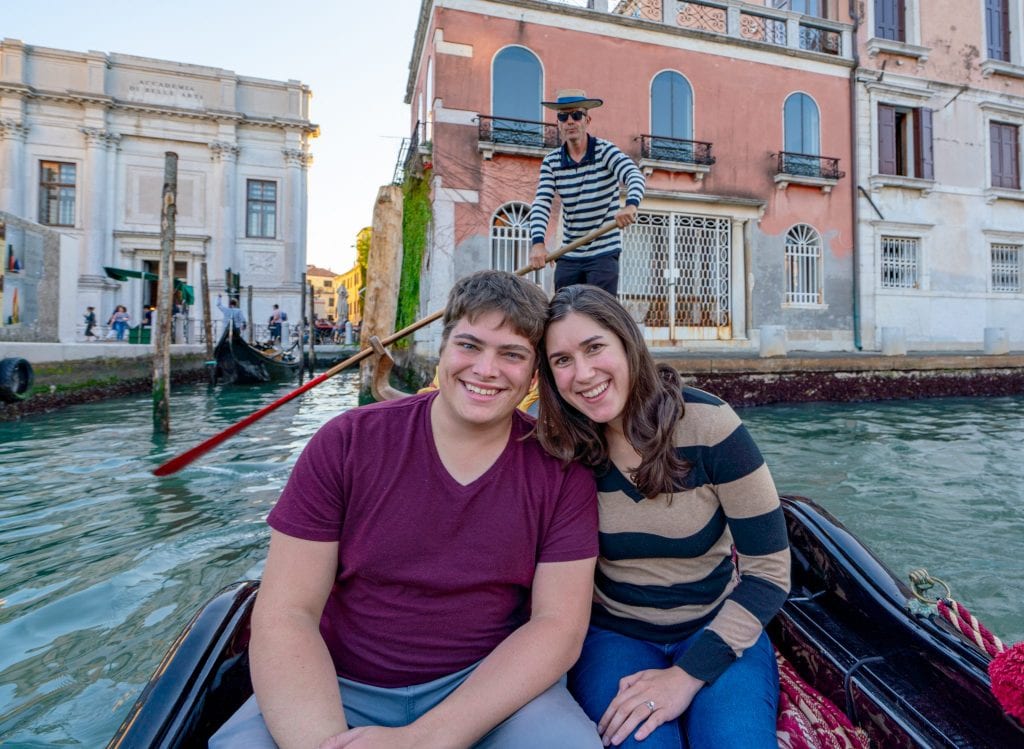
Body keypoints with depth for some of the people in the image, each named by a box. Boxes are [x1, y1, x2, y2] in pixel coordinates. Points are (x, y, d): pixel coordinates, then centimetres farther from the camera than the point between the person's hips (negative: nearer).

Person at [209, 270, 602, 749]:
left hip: (488, 685, 1)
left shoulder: (563, 471, -7)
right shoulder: (347, 444, -8)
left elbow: (559, 624, -10)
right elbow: (286, 612, -9)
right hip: (338, 688, 0)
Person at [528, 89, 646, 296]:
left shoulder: (605, 151, -6)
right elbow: (541, 204, -9)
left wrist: (631, 205, -47)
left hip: (604, 254, -3)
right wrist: (538, 243, -27)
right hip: (568, 256, 4)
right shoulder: (551, 162, 2)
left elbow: (635, 175, -23)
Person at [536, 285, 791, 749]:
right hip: (612, 635, 0)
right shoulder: (561, 450, -12)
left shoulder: (707, 424, -19)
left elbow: (769, 570, -14)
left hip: (717, 628, 0)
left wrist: (688, 675, -18)